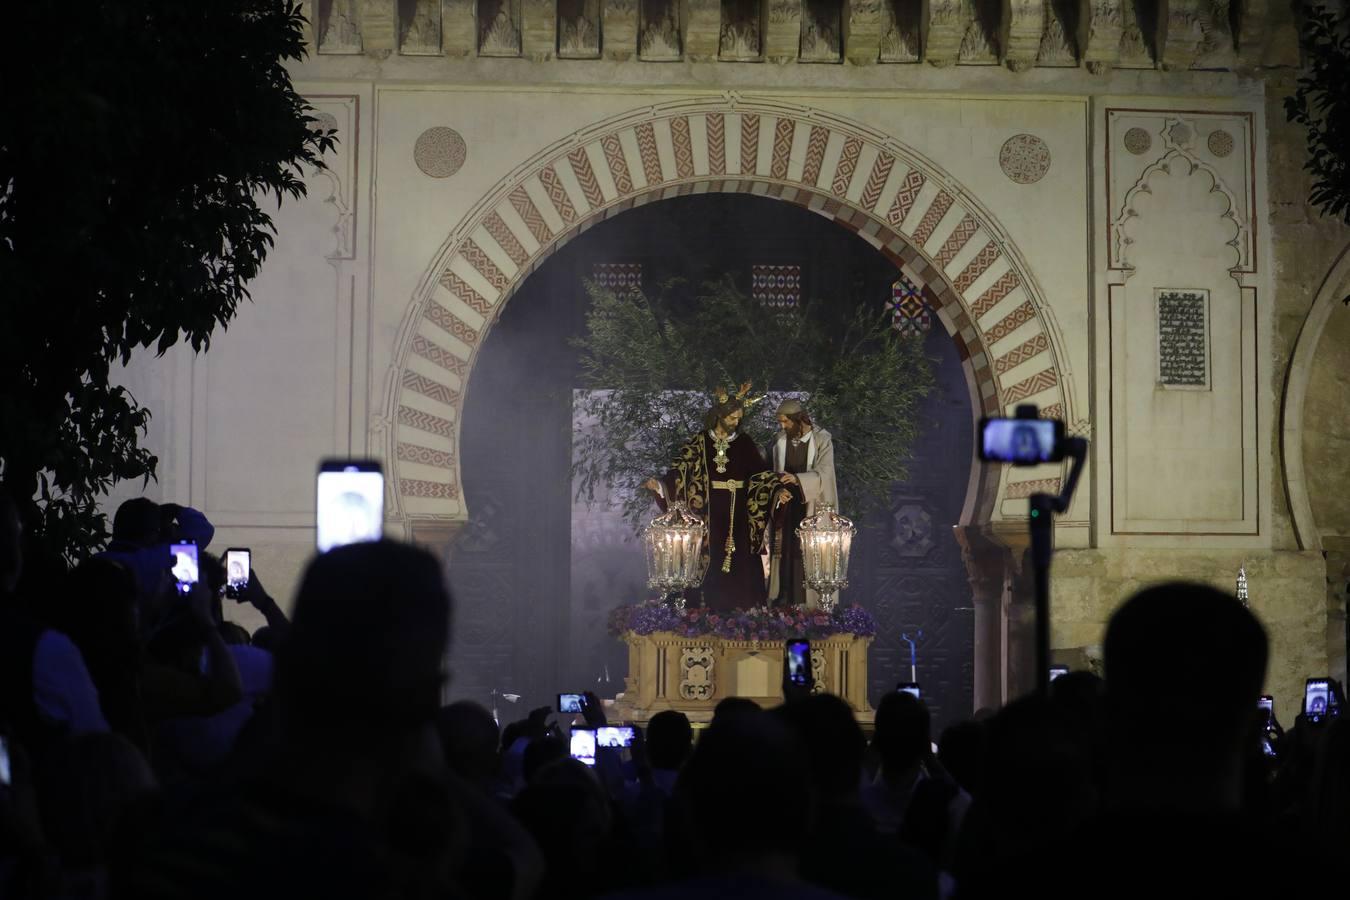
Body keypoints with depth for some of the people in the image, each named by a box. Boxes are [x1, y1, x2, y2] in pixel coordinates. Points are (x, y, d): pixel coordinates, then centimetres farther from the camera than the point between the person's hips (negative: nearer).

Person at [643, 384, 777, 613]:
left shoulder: (744, 443, 7)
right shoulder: (700, 442, 2)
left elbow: (761, 473, 2)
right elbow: (681, 470, -4)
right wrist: (660, 485, -20)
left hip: (738, 514, 1)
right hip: (710, 513, -1)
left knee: (740, 563, -2)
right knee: (711, 561, -3)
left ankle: (741, 610, 4)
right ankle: (710, 609, 3)